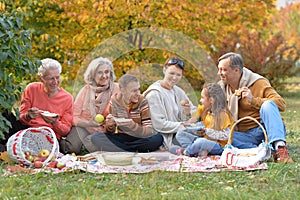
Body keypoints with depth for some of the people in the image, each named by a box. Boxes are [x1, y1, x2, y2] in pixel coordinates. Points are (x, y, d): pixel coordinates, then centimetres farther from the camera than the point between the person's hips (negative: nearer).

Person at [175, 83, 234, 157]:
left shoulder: (223, 115, -15)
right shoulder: (204, 110, 9)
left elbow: (226, 135, -20)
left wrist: (207, 131, -22)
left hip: (218, 146, -8)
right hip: (205, 139, 9)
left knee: (201, 142, -39)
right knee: (180, 134, 0)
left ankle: (186, 152, -8)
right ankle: (201, 151, -22)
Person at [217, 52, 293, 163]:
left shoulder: (258, 83, -5)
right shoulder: (222, 87, 11)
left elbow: (281, 104, -16)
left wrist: (254, 100, -25)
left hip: (266, 129, -4)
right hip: (246, 135, 4)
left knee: (268, 105, -32)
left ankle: (280, 148, -45)